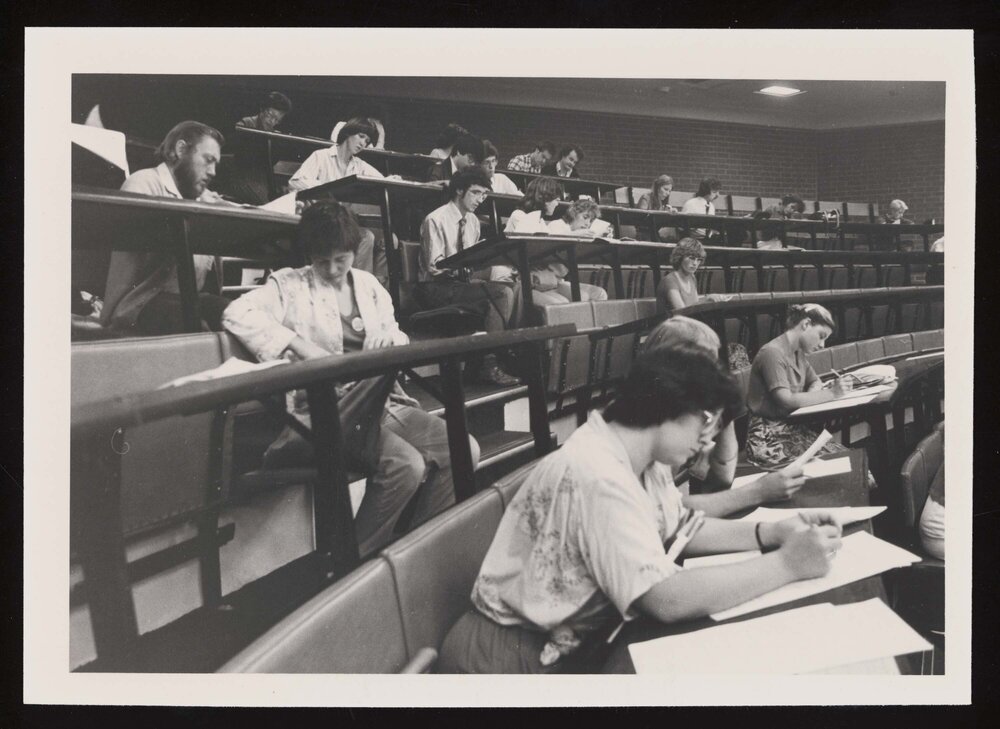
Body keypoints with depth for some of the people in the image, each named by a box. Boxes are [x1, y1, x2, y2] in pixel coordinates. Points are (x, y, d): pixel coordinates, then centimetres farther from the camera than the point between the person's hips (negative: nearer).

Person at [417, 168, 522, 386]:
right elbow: (434, 267, -16)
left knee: (515, 286, -17)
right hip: (436, 289, -7)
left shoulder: (472, 221, 14)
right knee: (501, 293, -27)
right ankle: (489, 366, -23)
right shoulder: (436, 220, -10)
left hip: (462, 281, 7)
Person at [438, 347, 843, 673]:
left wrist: (768, 533, -4)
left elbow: (679, 527, 11)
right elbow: (668, 600, -33)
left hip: (569, 638, 9)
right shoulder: (598, 477, -29)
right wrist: (786, 564, -26)